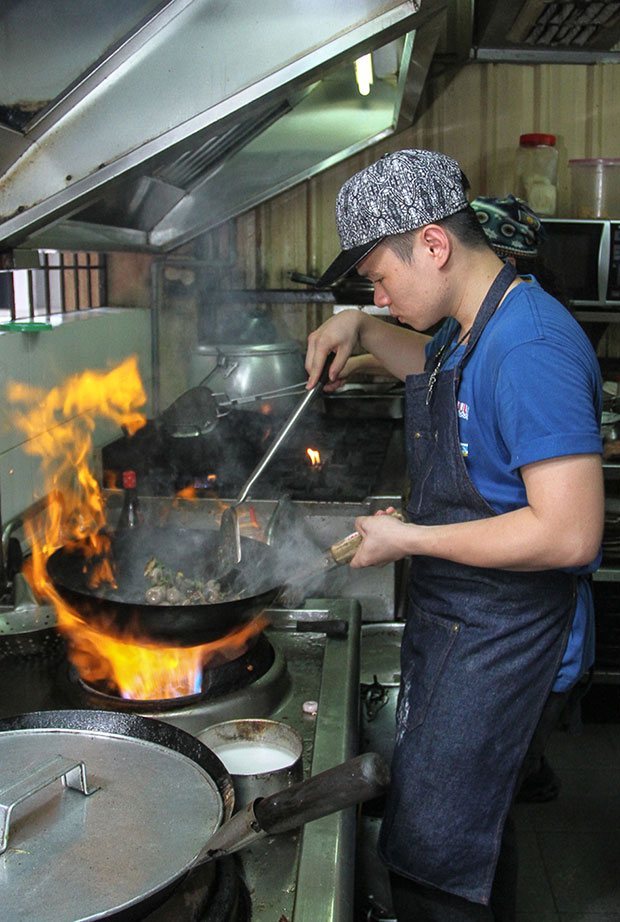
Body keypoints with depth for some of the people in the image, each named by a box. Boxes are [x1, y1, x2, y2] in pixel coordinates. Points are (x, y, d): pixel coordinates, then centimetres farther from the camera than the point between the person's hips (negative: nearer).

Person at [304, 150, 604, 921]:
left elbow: (569, 534, -30)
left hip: (502, 644, -10)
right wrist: (361, 329, 11)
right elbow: (431, 366, 31)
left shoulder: (530, 347, -26)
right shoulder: (470, 328, 6)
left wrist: (408, 538, -22)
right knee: (474, 821, 27)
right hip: (452, 619, 10)